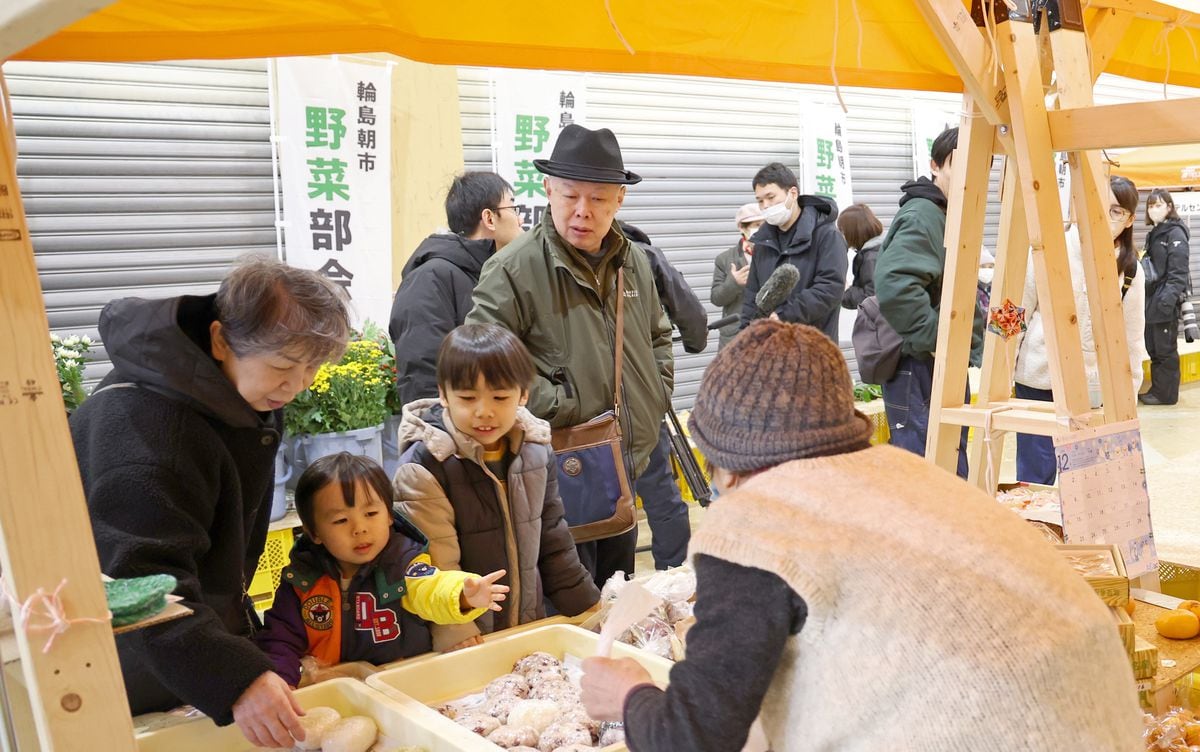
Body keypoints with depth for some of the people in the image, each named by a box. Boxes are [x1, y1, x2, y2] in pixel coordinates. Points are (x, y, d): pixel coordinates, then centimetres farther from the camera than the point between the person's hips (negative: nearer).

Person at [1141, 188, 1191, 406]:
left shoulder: (1175, 233, -9)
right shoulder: (1154, 234, 16)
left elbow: (1178, 271, -16)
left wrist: (1169, 298, -23)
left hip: (1166, 301, -8)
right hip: (1152, 300, 8)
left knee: (1165, 348, -2)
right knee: (1153, 347, 11)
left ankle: (1166, 393, 5)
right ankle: (1157, 389, 20)